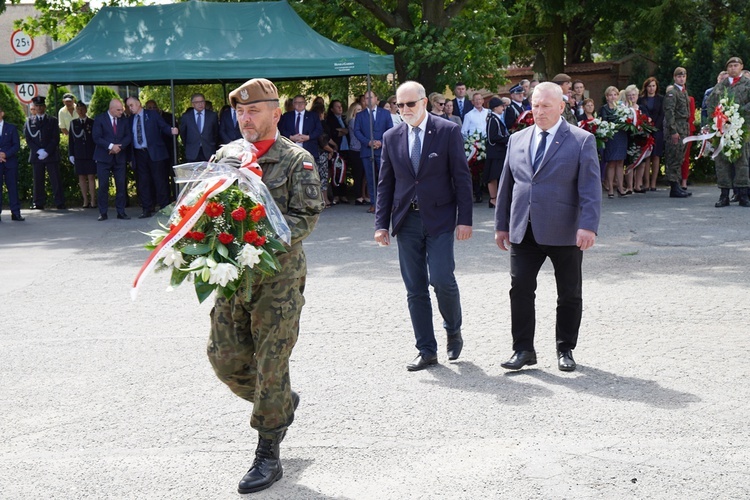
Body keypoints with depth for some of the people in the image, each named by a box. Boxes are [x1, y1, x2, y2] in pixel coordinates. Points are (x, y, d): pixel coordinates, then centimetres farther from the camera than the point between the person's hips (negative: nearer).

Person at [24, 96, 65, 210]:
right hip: (36, 156, 1)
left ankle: (60, 203, -4)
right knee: (38, 181, 0)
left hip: (51, 155, -1)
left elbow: (55, 139, 1)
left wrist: (46, 152, -10)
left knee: (56, 180, -5)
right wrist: (38, 151, -9)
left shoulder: (53, 121, 9)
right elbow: (28, 139, 6)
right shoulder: (29, 122, 13)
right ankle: (39, 203, 4)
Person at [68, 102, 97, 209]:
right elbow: (71, 140, 9)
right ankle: (85, 201, 8)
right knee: (81, 178, 3)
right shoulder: (73, 123, 10)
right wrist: (71, 154, 1)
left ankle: (93, 201, 0)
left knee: (91, 177, -3)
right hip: (78, 155, 2)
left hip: (91, 155, -2)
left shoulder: (92, 123, 5)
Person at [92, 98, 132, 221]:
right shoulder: (99, 119, -3)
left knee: (121, 185, 1)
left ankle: (121, 212, 7)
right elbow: (96, 137, -9)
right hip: (104, 157, -3)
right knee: (103, 185, -2)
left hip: (119, 156, 3)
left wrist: (119, 146, -12)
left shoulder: (124, 120, 8)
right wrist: (110, 146, -18)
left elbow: (129, 136, 4)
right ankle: (103, 213, 5)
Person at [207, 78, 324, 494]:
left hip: (278, 274, -5)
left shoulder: (297, 160, -4)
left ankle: (268, 456, 10)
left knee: (271, 363, -2)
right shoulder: (224, 156, 10)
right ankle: (282, 404, 35)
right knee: (225, 358, 7)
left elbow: (307, 217, -10)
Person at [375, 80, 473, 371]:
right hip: (407, 221, 4)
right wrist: (381, 224, 4)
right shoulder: (391, 138, 9)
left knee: (441, 279, -13)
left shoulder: (448, 131, -2)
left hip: (439, 218, -4)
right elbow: (385, 184, 12)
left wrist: (464, 219, -9)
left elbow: (461, 177, -3)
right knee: (415, 289, 5)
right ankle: (427, 351, 14)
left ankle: (453, 331, 16)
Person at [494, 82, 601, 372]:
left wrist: (588, 226, -20)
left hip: (565, 233, -3)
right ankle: (523, 350, 6)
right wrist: (502, 224, 13)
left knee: (569, 294, 7)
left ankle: (565, 349, 22)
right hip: (524, 232, 3)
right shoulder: (517, 140, 11)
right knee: (520, 288, -3)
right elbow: (506, 184, 15)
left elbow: (590, 188, -9)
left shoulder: (581, 141, -2)